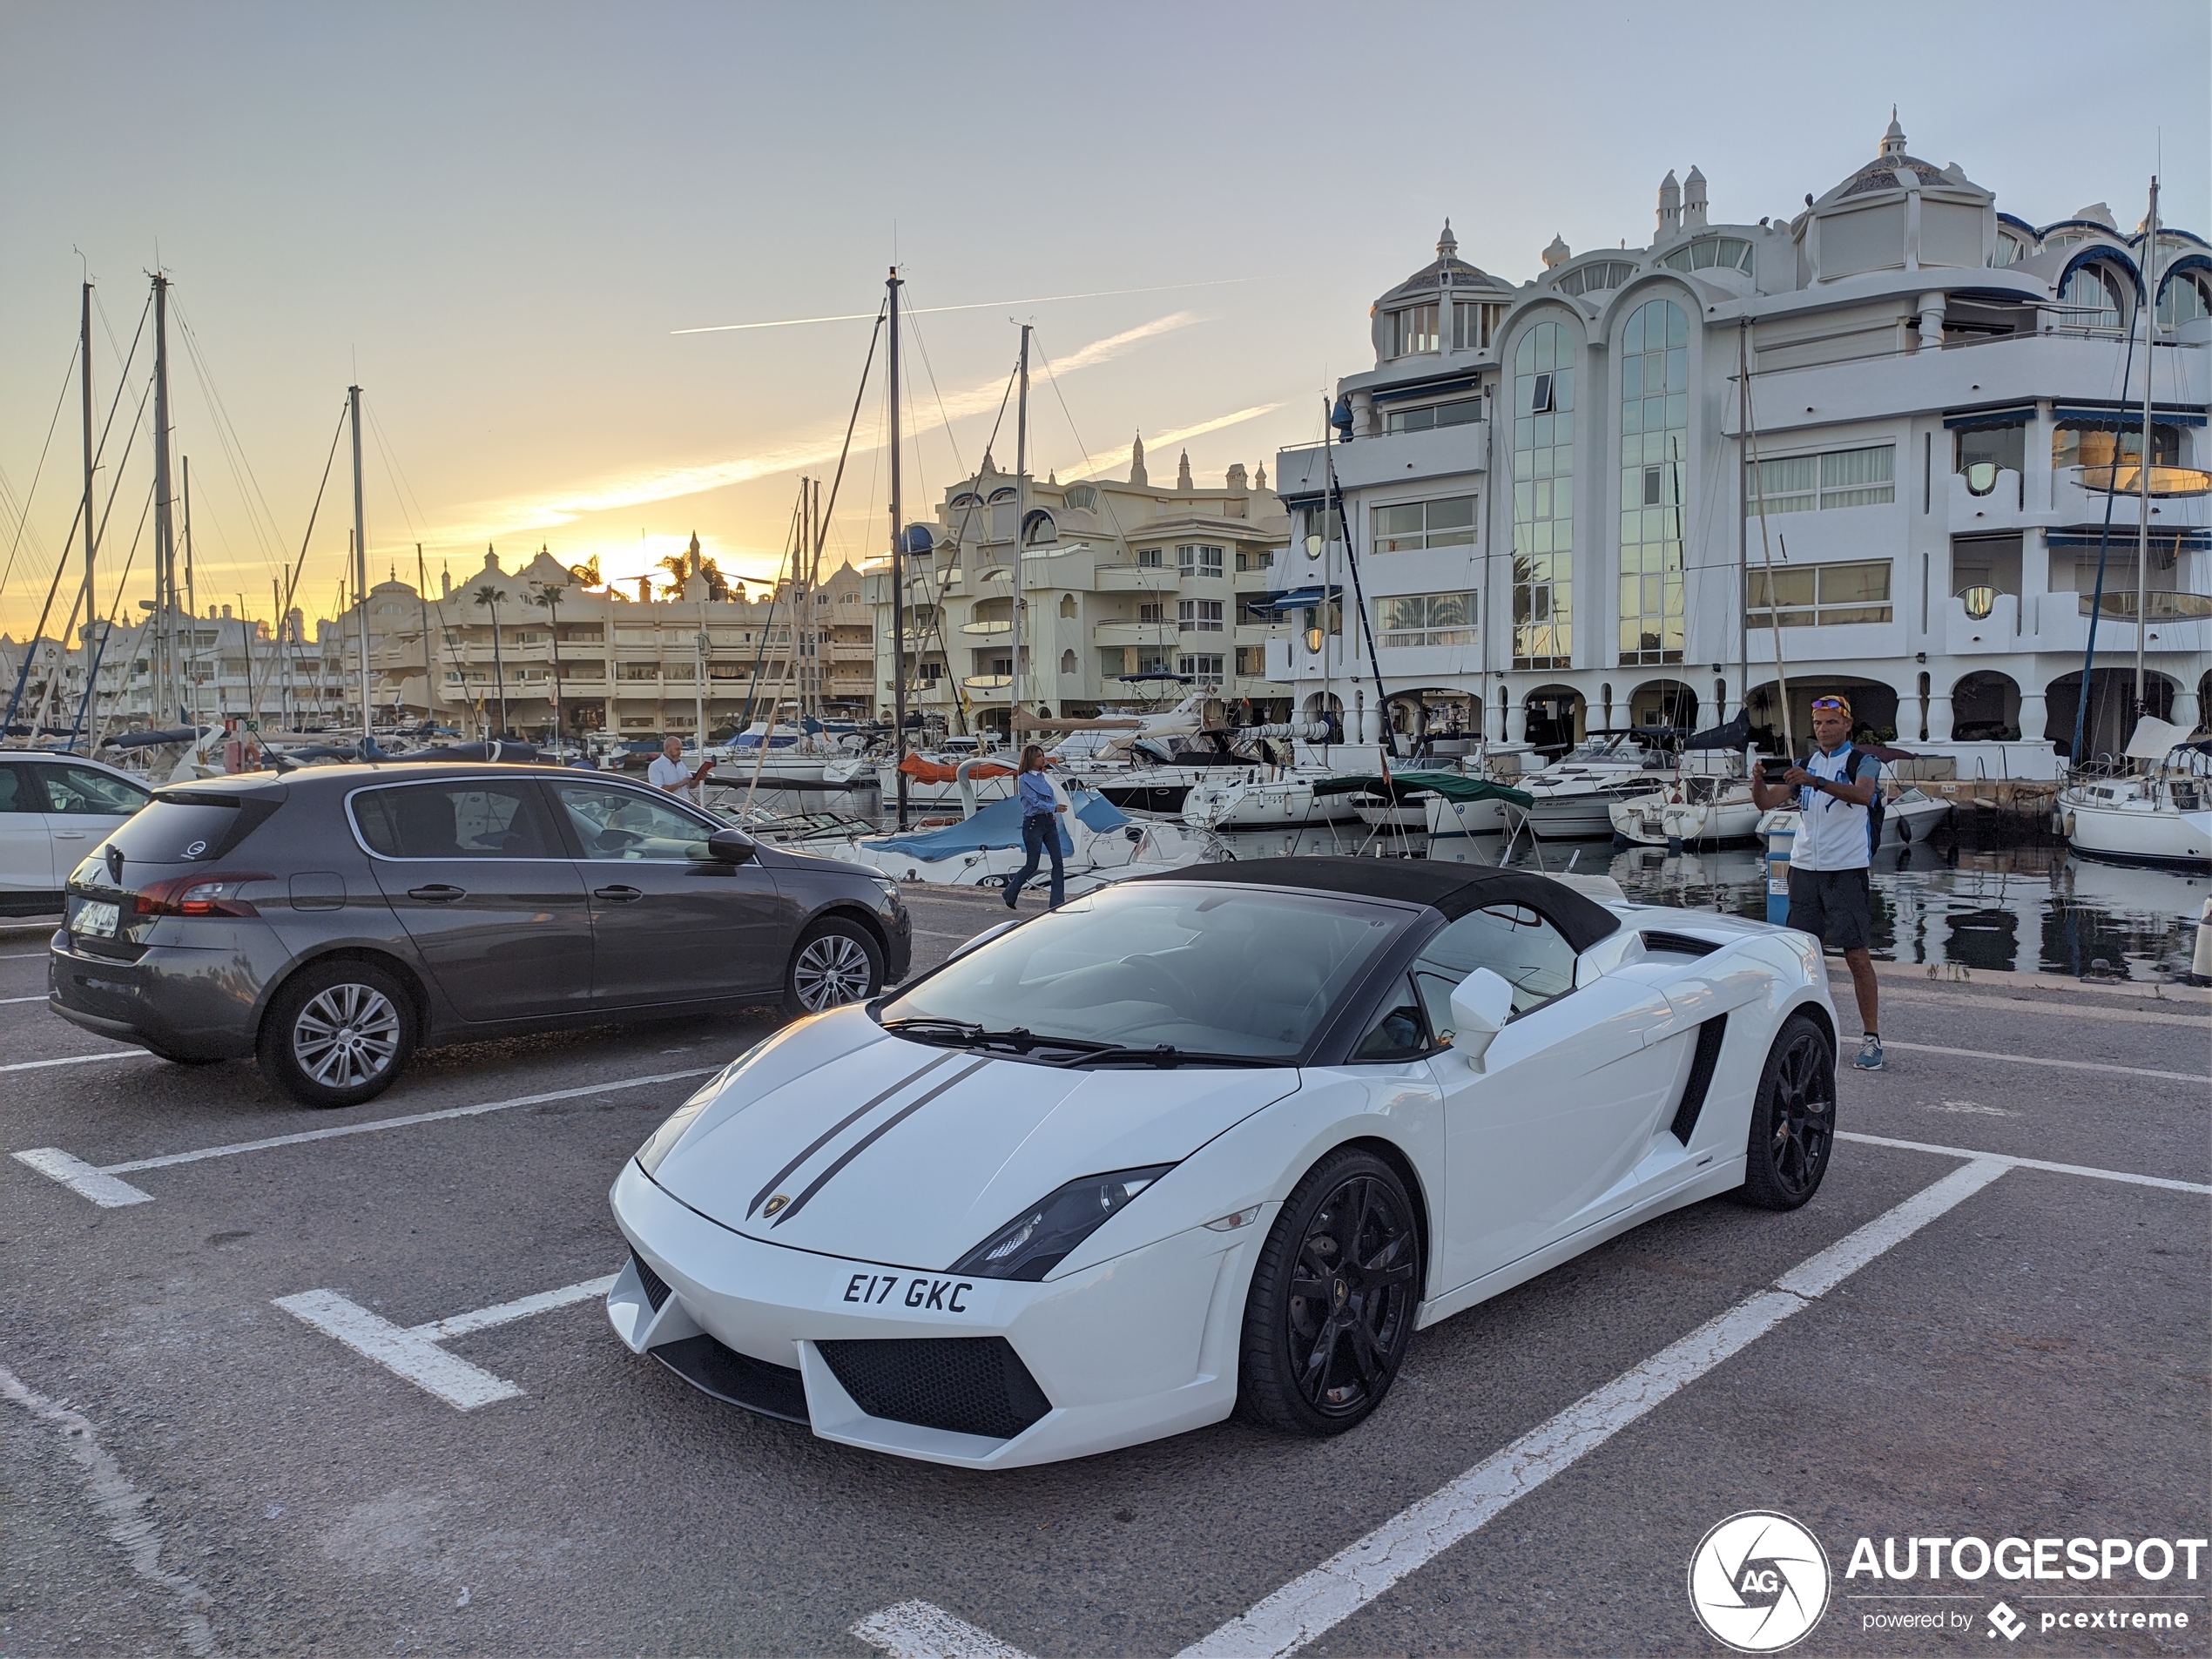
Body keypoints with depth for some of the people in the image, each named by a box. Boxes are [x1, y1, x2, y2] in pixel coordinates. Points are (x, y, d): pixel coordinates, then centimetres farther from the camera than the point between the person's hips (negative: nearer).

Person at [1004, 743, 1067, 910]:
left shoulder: (1042, 777, 11)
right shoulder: (1024, 780, -10)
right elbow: (1035, 802, -19)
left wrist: (1052, 814, 7)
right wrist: (1054, 807, -28)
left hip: (1049, 823, 7)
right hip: (1033, 824, -7)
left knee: (1058, 862, -2)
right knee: (1032, 865, 1)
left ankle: (1058, 902, 0)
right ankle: (1011, 893, 23)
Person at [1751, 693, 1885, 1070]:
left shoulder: (1864, 763, 0)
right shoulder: (1804, 765, 15)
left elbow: (1862, 794, -22)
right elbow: (1768, 802, 4)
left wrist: (1816, 782, -35)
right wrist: (1759, 781, -17)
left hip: (1847, 869, -4)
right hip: (1804, 867, 5)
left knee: (1857, 954, -6)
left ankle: (1871, 1038, 0)